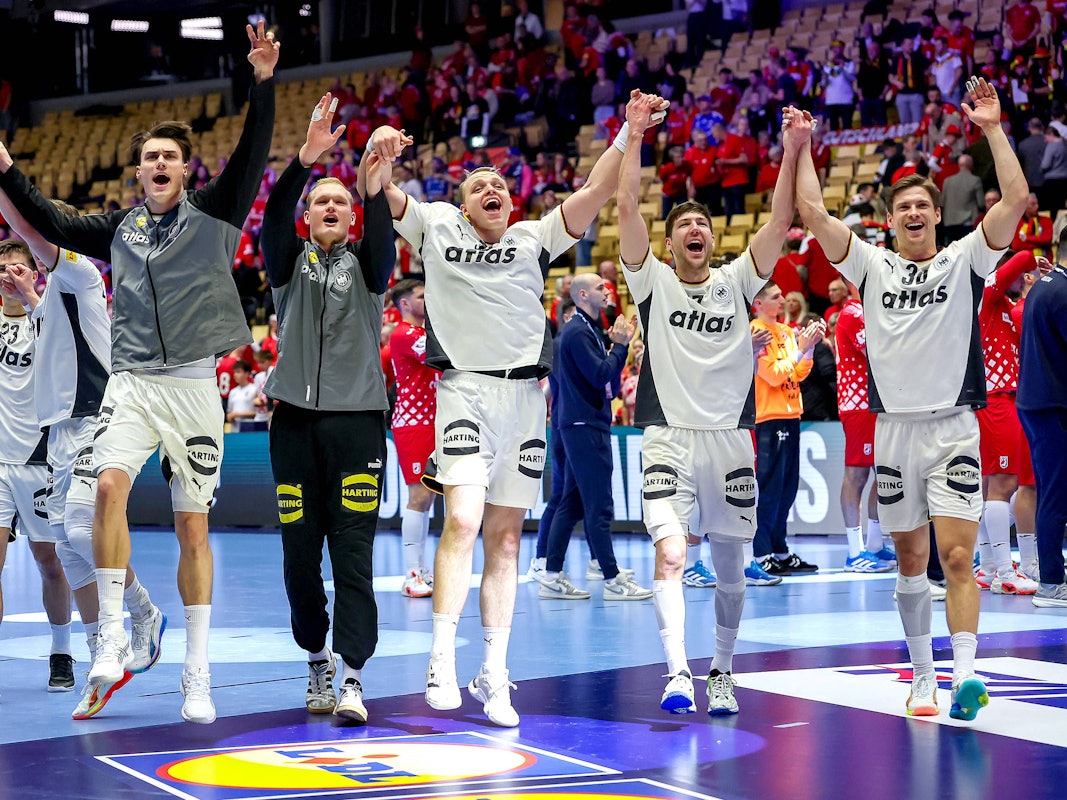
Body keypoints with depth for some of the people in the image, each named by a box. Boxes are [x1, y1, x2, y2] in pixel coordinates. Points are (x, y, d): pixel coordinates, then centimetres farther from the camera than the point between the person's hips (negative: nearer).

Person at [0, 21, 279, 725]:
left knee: (193, 528, 2)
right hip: (133, 382, 2)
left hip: (194, 385, -2)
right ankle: (112, 637, -16)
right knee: (109, 487, -24)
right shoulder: (120, 228, 13)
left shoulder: (213, 213, 4)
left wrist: (264, 82, -19)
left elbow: (253, 157, -8)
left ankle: (197, 675, 9)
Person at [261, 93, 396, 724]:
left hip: (357, 417, -1)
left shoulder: (364, 264, 9)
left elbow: (384, 246, -14)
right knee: (300, 549, 4)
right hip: (296, 418, 2)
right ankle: (317, 660, 23)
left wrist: (376, 191, -33)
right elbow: (275, 220, -10)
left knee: (354, 550, -9)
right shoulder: (290, 262, 10)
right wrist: (305, 160, -26)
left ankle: (352, 676, -13)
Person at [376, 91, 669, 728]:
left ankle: (494, 675, 9)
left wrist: (631, 133, -3)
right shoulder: (437, 226, 12)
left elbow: (597, 191, 8)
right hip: (465, 387, -3)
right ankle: (443, 661, -14)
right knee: (464, 520, -19)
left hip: (525, 392, 3)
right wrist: (377, 150, -18)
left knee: (506, 537, 5)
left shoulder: (535, 239, 15)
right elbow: (377, 192, 3)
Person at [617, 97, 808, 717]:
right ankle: (678, 672, -24)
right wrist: (634, 136, -13)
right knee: (670, 553, -19)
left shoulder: (737, 282, 7)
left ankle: (722, 672, 24)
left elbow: (780, 223, -3)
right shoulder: (652, 281, 4)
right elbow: (628, 207, -7)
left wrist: (794, 151, -13)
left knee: (730, 567, 8)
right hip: (669, 438, -2)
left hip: (730, 438, 2)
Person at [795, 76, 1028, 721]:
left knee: (956, 556, -13)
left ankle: (965, 674, -20)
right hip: (894, 427, 2)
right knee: (911, 559, 9)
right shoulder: (872, 266, 8)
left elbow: (1016, 200, -8)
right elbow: (814, 212, 2)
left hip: (954, 427, -2)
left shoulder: (964, 261, 4)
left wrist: (993, 129, -10)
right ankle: (922, 674, 19)